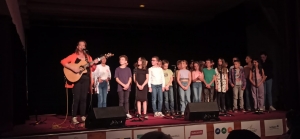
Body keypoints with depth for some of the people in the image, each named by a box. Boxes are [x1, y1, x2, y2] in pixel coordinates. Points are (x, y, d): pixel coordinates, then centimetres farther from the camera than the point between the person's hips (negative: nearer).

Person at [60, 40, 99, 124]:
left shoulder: (88, 57, 14)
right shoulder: (74, 56, -1)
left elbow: (92, 69, 12)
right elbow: (63, 61, -12)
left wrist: (94, 63, -8)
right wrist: (73, 68, -22)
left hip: (86, 79, 4)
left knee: (83, 98, 6)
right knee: (76, 98, -7)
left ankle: (83, 116, 13)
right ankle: (74, 117, -2)